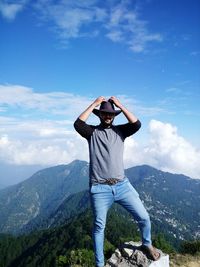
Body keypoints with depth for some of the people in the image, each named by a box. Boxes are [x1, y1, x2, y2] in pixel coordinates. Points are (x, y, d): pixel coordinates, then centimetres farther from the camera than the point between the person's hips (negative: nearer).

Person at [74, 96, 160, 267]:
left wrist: (120, 106, -7)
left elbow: (137, 124, -9)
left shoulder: (120, 130, 8)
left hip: (122, 185, 2)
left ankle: (147, 245, 33)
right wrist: (94, 104, -10)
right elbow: (78, 124, -17)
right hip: (100, 189, -2)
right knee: (99, 226, 9)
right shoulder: (92, 132, 3)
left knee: (143, 217, 3)